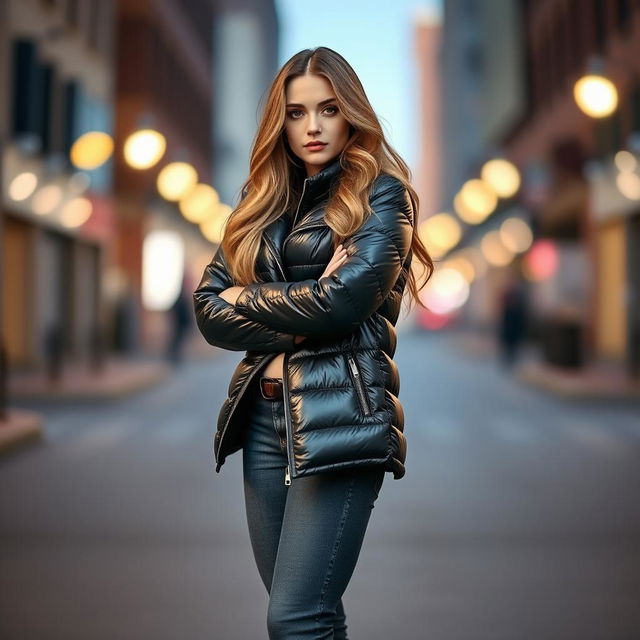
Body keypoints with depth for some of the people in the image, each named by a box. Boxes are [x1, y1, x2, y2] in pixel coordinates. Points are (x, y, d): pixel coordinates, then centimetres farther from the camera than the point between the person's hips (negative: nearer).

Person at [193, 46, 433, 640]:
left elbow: (343, 300, -15)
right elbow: (208, 308, 6)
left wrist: (247, 298, 1)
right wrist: (297, 315, -9)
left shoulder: (380, 193, 0)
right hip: (263, 414, 6)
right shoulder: (264, 201, 16)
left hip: (339, 416, -6)